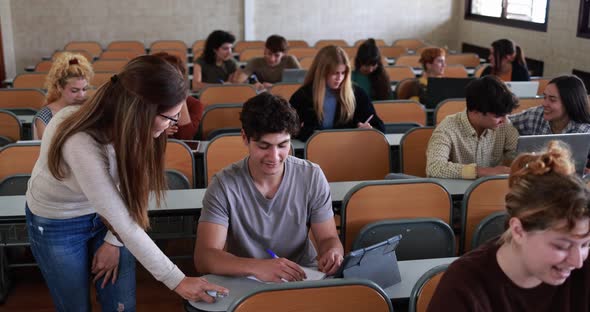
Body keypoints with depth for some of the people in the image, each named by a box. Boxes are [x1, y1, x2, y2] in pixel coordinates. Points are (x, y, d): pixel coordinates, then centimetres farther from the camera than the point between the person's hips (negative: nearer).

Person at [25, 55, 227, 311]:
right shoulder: (82, 145, -39)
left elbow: (131, 188, -5)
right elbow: (125, 224, -33)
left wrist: (114, 240, -5)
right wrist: (176, 280, -27)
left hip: (105, 215, 5)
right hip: (57, 224, -5)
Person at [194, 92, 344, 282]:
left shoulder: (312, 177, -4)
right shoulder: (224, 186, -12)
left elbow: (328, 238, 2)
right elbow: (204, 257, -19)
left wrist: (333, 252, -23)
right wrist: (256, 267, -38)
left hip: (304, 279, 0)